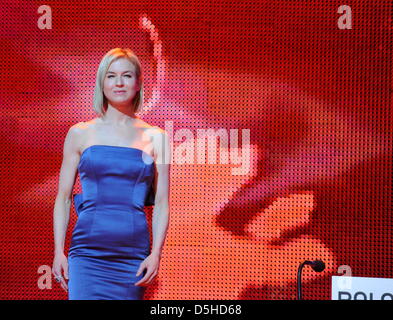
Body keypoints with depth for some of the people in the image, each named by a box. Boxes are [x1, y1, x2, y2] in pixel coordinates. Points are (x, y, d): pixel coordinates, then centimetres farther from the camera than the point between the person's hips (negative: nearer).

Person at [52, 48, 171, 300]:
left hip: (133, 255, 1)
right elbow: (63, 198, 8)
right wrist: (59, 252, 0)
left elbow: (162, 203, 6)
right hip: (87, 251, -1)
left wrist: (156, 254, -5)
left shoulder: (155, 137, 7)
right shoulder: (80, 134, 7)